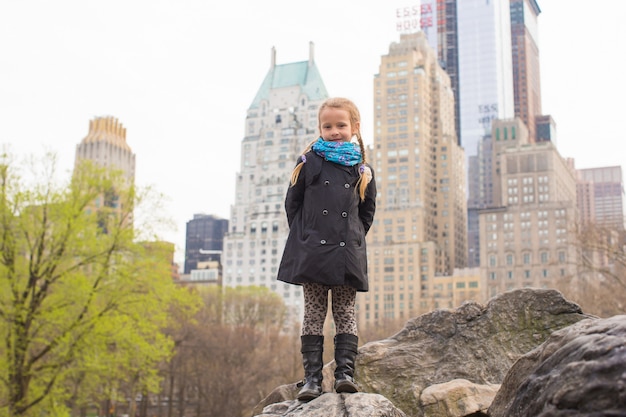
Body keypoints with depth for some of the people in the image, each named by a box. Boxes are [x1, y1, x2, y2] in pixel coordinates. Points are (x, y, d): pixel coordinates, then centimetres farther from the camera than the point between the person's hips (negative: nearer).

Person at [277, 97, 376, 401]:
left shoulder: (362, 169, 9)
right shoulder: (309, 162, 5)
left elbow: (367, 210, 17)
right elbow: (292, 203, 9)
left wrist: (354, 237, 8)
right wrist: (304, 236, 4)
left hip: (348, 252, 1)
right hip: (312, 250, -1)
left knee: (345, 313, 2)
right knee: (313, 313, 0)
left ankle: (345, 373, 5)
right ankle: (312, 377, 2)